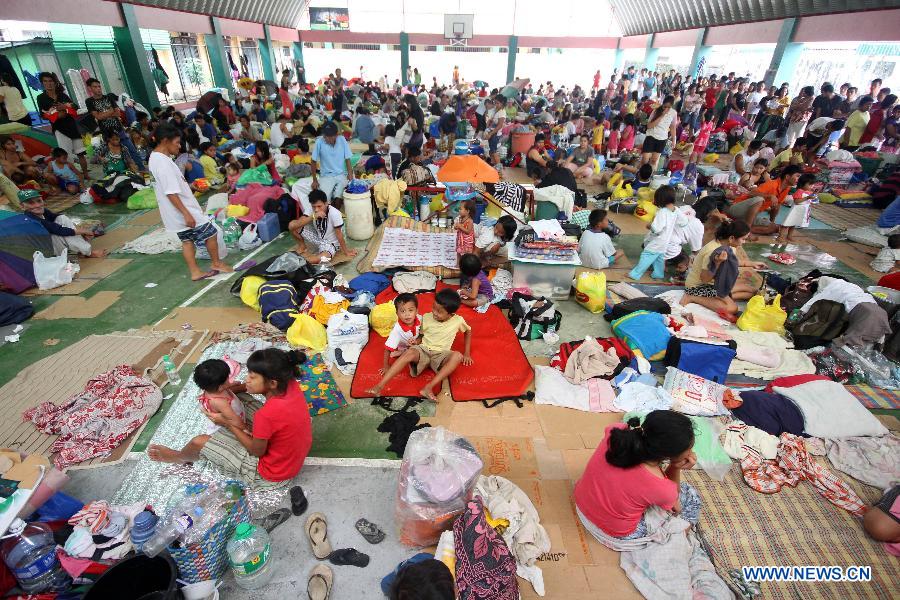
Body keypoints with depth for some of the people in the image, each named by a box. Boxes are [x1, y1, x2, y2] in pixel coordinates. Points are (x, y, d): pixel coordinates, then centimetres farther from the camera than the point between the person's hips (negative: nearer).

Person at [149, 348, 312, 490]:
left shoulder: (266, 415, -38)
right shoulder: (290, 383, -19)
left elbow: (256, 451, -18)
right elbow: (267, 389, 6)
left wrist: (227, 423, -11)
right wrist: (239, 387, -8)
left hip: (272, 475, -7)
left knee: (199, 442, 4)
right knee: (240, 399, 10)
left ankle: (179, 457, 41)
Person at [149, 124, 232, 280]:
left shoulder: (155, 157, 9)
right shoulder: (163, 163, -23)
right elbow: (171, 193, -27)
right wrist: (186, 214, -27)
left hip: (177, 213, 10)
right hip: (182, 211, -10)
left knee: (187, 240, 14)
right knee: (210, 232, 4)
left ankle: (195, 272, 18)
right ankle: (217, 264, 18)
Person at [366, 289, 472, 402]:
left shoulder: (458, 320, -2)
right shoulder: (426, 317, 0)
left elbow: (468, 331, 17)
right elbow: (420, 336, 11)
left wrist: (467, 353, 12)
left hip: (441, 354, 0)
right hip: (423, 350, 0)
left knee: (457, 356, -34)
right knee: (410, 352, -36)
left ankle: (429, 387, -41)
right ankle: (379, 386, -41)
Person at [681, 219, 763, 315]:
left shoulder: (726, 244, -4)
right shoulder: (712, 251, -30)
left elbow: (732, 261, 21)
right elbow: (705, 279, -29)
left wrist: (751, 264, 22)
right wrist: (717, 263, -41)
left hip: (714, 282, 9)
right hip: (698, 286, -9)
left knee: (752, 290, 7)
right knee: (732, 308, -25)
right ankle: (692, 298, -14)